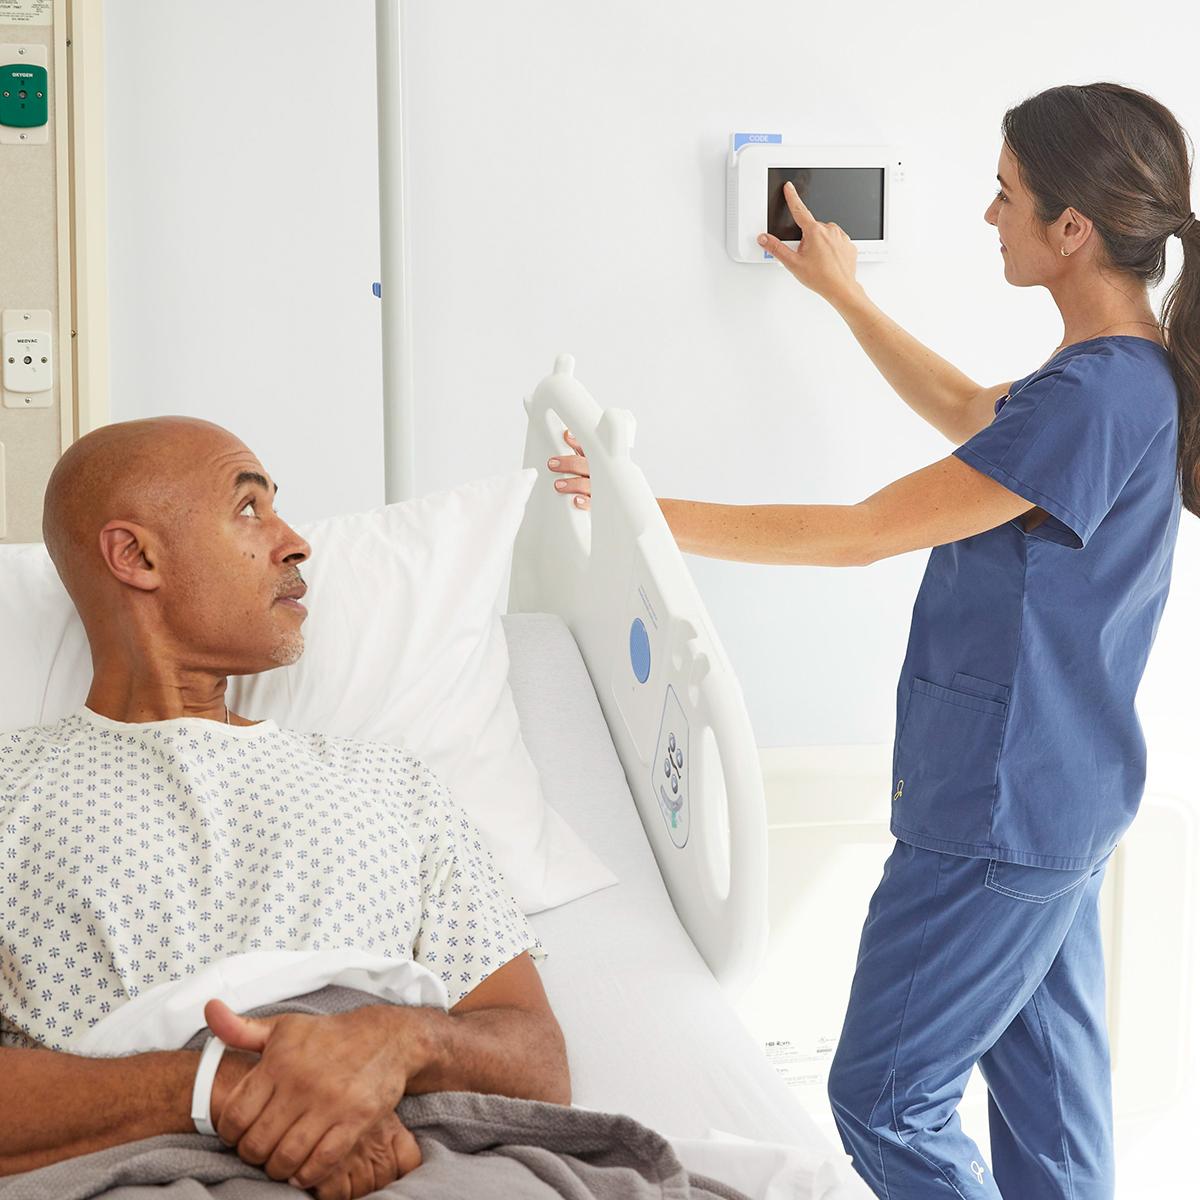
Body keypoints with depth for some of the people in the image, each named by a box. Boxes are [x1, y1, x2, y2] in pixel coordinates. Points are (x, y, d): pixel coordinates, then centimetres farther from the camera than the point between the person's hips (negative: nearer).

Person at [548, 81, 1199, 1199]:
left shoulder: (1092, 400, -24)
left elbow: (860, 533, -22)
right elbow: (969, 413, 27)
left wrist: (655, 514, -15)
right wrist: (845, 293, 31)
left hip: (1004, 814, -10)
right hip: (1060, 794, 10)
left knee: (883, 1100, 0)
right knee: (1046, 1077, 18)